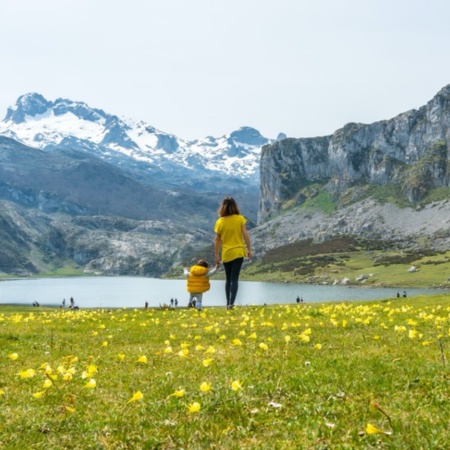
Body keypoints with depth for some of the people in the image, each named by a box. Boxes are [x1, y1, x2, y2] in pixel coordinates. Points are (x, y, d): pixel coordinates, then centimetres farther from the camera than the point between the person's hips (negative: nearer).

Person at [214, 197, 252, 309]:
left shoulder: (220, 222, -3)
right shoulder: (240, 219, -5)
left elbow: (217, 240, 0)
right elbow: (245, 235, -6)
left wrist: (216, 255, 7)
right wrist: (249, 250, 1)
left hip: (226, 254, 1)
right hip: (238, 252, -1)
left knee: (228, 279, 15)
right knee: (234, 279, -4)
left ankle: (228, 303, 15)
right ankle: (231, 303, -17)